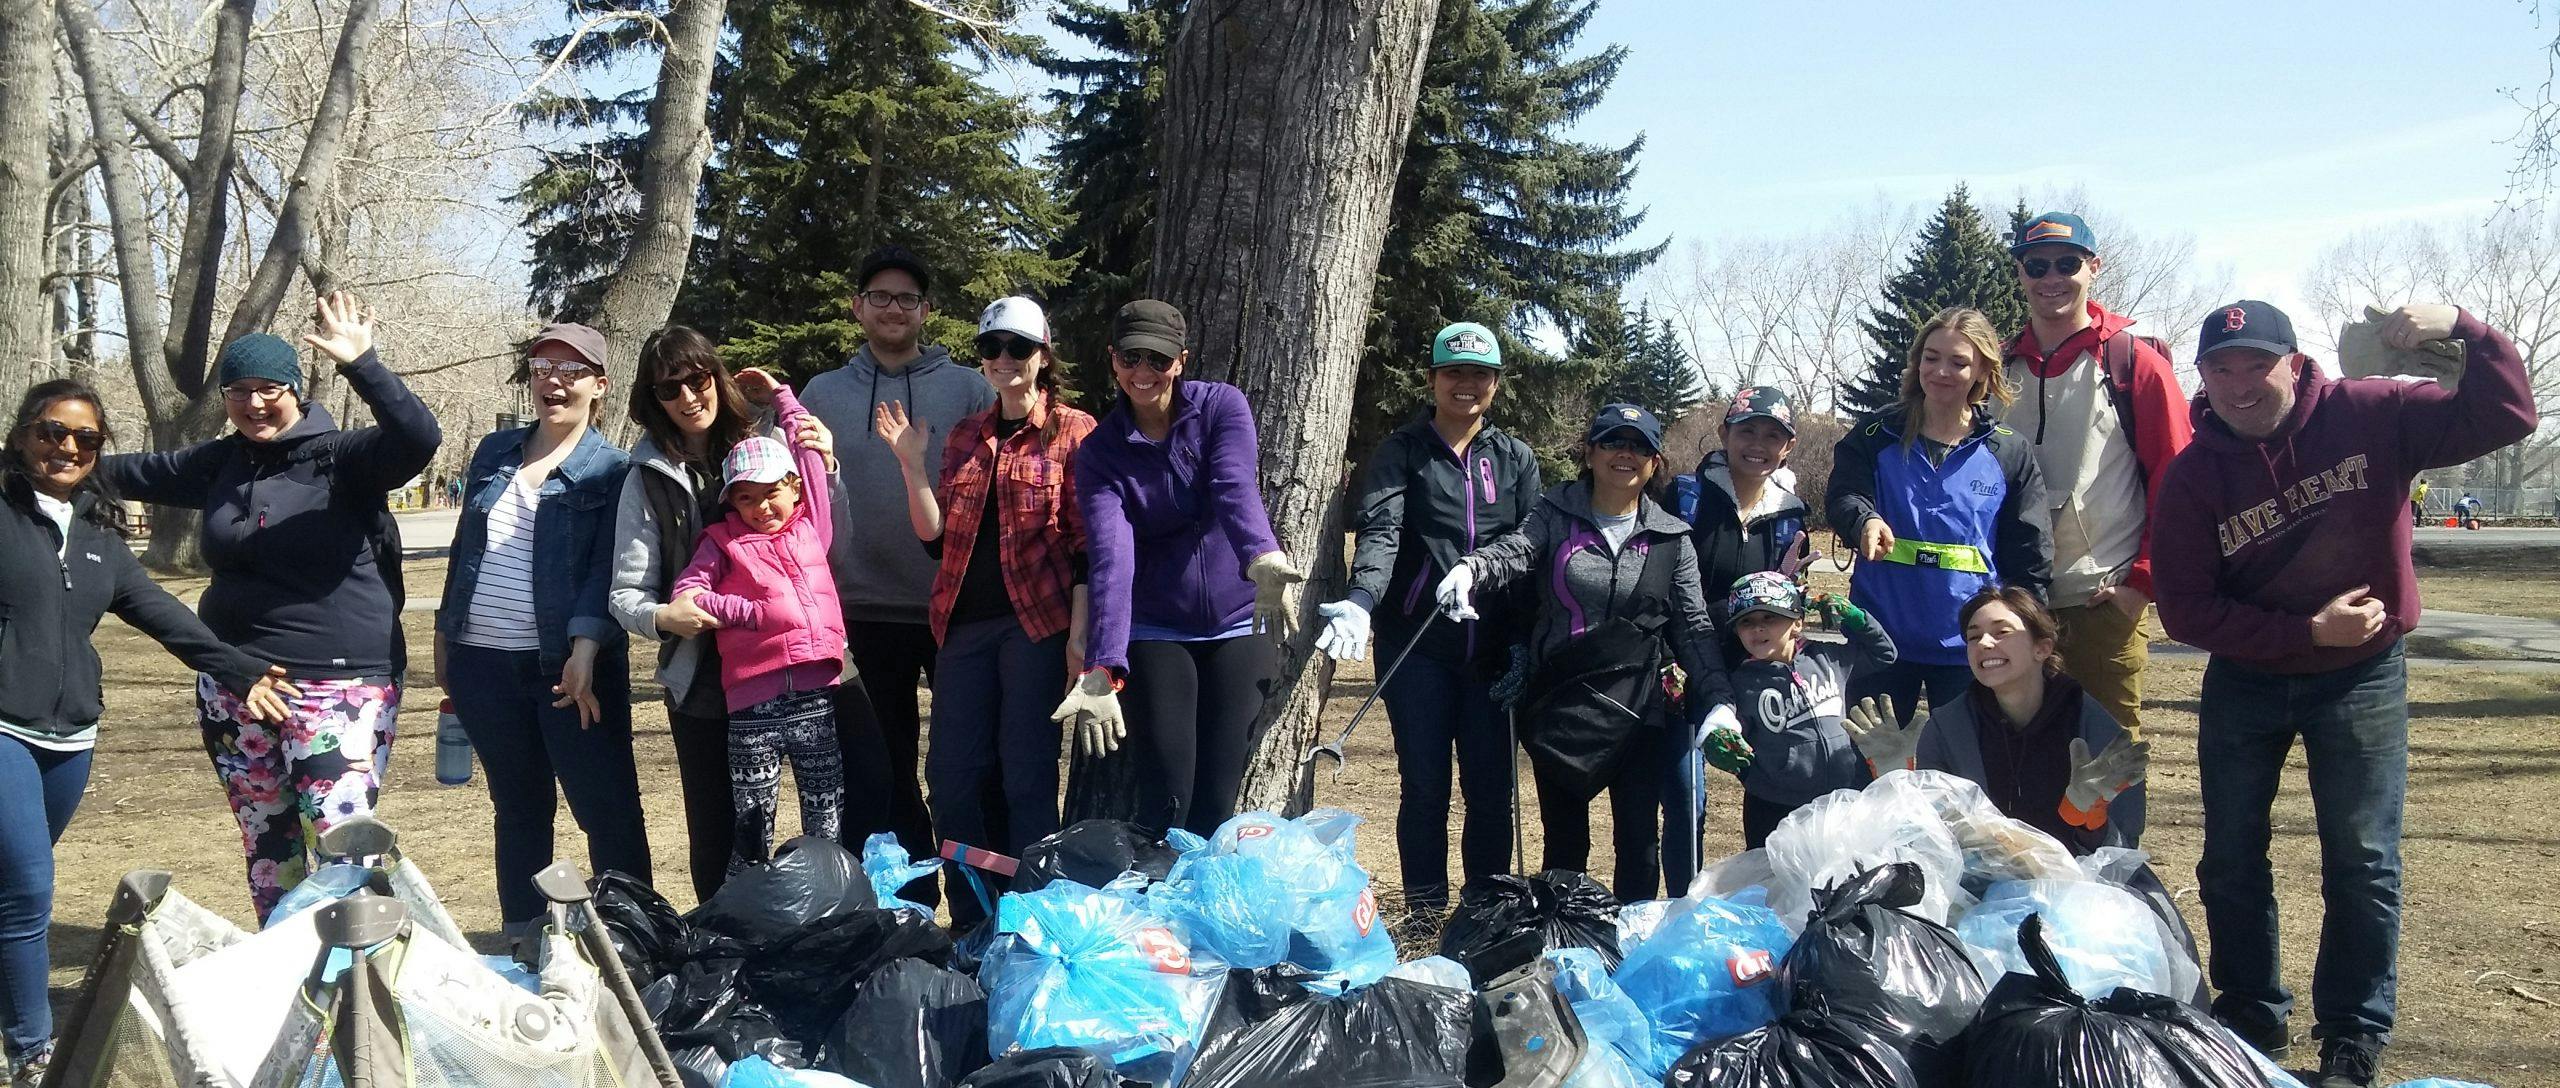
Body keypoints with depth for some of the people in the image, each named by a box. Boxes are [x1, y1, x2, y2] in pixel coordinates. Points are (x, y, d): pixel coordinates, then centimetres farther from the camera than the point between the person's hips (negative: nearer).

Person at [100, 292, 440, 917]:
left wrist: (361, 365, -34)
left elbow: (420, 439, -25)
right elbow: (139, 472, 31)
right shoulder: (220, 464, 12)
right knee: (265, 841, 13)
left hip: (339, 683, -6)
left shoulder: (340, 457, -7)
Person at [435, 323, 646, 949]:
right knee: (518, 806, 14)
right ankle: (524, 941, 23)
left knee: (607, 807, -4)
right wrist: (445, 640, 16)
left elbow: (606, 568, -12)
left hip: (569, 664, -5)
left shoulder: (612, 471, -3)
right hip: (482, 663, 5)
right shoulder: (494, 453, 12)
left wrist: (585, 650, -24)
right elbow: (465, 548, 18)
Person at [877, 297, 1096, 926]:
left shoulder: (1072, 431, 0)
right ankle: (973, 928, 17)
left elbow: (1087, 543, -5)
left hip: (1037, 622, -6)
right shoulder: (966, 437, 16)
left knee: (1026, 777, -4)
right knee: (951, 776, 5)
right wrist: (911, 462, -1)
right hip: (965, 624, 6)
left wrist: (1079, 632, -12)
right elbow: (934, 535, 10)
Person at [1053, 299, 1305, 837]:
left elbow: (1237, 490, -25)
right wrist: (1102, 671, -32)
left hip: (1239, 626, 0)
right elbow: (1111, 556, -18)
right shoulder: (1100, 450, -4)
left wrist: (1265, 560, -47)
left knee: (1216, 803, 0)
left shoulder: (1222, 406, -5)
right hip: (1156, 633, 0)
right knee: (1165, 802, -8)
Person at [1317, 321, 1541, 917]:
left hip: (1492, 647, 2)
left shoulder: (1516, 458, 12)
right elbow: (1380, 530, -11)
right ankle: (1426, 912, 14)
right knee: (1424, 785, 3)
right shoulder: (1401, 451, 3)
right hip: (1416, 644, -2)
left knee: (1491, 788, 5)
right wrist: (1362, 600, -30)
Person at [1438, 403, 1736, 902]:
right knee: (1564, 839, 9)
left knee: (1638, 837, 3)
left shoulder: (1671, 539, 6)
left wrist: (1718, 702, -12)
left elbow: (1695, 628, 2)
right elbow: (1513, 551, -16)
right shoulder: (1557, 514, 2)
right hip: (1557, 703, 0)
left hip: (1638, 708, 0)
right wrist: (1471, 569, -40)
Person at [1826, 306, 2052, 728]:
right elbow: (1843, 497, -10)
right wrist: (1865, 519, -33)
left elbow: (2031, 558, 5)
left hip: (1969, 645, 0)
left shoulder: (2010, 452, 3)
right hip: (1882, 638, 0)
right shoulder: (1875, 436, 4)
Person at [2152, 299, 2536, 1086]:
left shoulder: (2369, 416, -13)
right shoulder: (2193, 475, -12)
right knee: (2231, 858, 10)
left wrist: (2462, 331, -32)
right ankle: (2251, 1015, 28)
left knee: (2363, 864, 2)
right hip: (2244, 680, 2)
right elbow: (2186, 610, -14)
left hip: (2362, 679, -2)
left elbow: (2504, 419, -16)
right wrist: (2308, 632, -22)